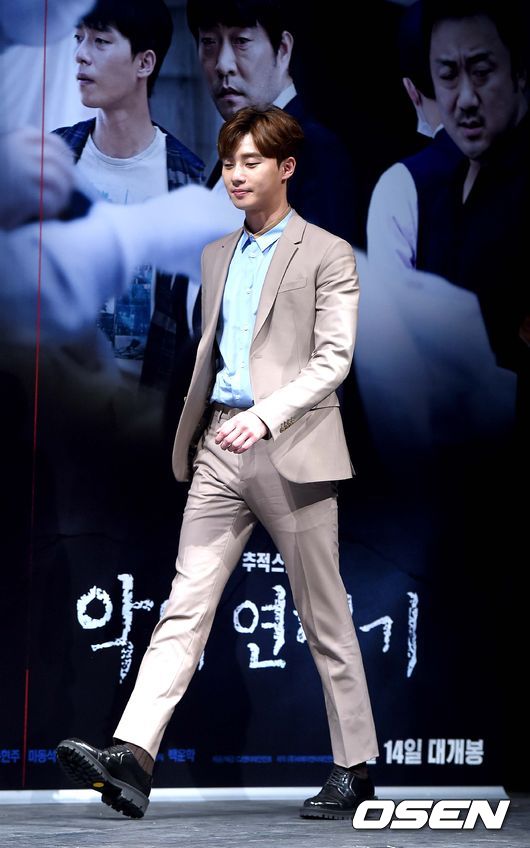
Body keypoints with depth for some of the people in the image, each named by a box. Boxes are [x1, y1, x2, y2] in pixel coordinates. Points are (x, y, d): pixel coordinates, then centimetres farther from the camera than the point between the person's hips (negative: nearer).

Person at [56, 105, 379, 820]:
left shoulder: (327, 255, 0)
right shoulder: (216, 256, 19)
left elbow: (333, 358, -9)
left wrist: (268, 412, -21)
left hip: (292, 449, -5)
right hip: (220, 448, 5)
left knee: (324, 617, 2)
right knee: (186, 605, -6)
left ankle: (355, 768, 13)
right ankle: (131, 758, -17)